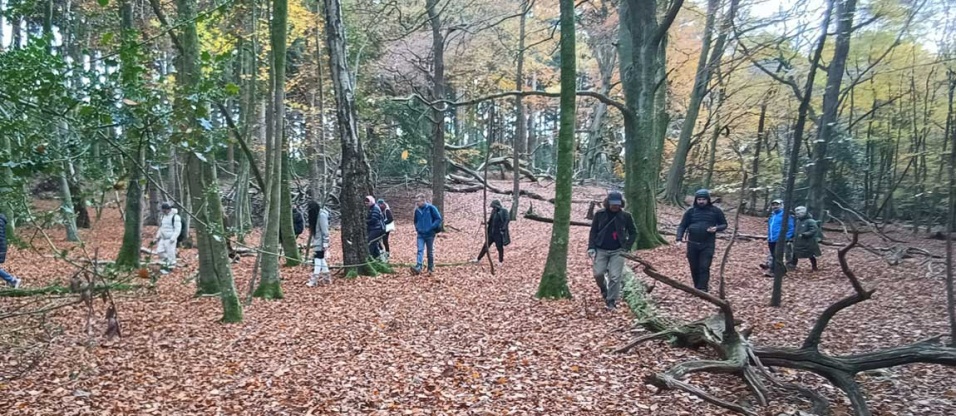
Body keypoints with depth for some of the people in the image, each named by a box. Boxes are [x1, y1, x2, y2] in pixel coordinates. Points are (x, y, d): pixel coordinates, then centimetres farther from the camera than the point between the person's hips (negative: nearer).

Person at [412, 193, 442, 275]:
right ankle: (418, 267, -19)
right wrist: (417, 228, 8)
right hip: (420, 235, 4)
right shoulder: (417, 210, 5)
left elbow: (438, 218, -9)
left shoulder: (431, 208, -10)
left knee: (430, 252, 8)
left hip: (429, 234, -3)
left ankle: (431, 268, 20)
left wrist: (431, 227, -14)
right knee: (420, 250, -9)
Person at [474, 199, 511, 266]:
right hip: (491, 233, 6)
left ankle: (501, 261, 24)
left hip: (499, 233, -6)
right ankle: (478, 259, 21)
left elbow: (507, 220, -23)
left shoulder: (503, 211, -11)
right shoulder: (493, 212, 9)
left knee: (499, 247, 6)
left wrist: (503, 229, -31)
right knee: (485, 246, 11)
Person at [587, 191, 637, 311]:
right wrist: (591, 247, -4)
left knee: (615, 277, -5)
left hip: (617, 251, -1)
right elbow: (593, 232, 5)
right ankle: (604, 289, 26)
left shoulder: (626, 216, -2)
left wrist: (627, 247, -2)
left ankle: (611, 301, 7)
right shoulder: (599, 214, -1)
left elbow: (633, 233, 7)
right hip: (601, 250, 1)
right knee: (598, 273, -5)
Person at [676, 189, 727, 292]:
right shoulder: (690, 211, 5)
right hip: (692, 244, 2)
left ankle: (702, 289, -8)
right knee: (694, 268, 8)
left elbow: (724, 224, 11)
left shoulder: (715, 211, 3)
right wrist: (679, 239, -10)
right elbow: (682, 226, 6)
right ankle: (697, 287, 23)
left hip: (708, 245, -2)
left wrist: (716, 228, -12)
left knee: (704, 267, -9)